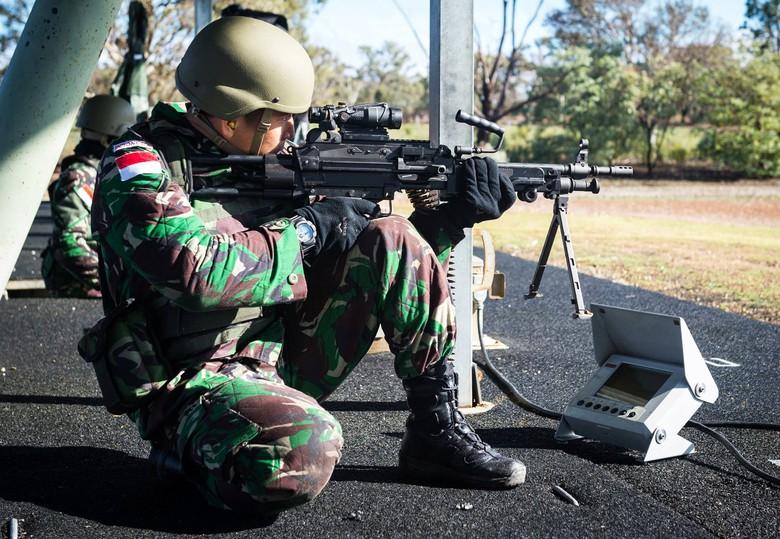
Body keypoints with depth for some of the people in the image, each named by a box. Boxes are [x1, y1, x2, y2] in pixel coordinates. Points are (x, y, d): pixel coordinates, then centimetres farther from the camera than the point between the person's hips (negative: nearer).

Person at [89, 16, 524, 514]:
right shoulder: (139, 165, -12)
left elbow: (396, 259, 12)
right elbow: (195, 270, -30)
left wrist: (459, 214, 1)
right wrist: (306, 230, -17)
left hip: (283, 358, 7)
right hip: (197, 382, -7)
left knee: (391, 242, -5)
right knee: (303, 450, -38)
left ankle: (438, 432, -2)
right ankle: (187, 445, -4)